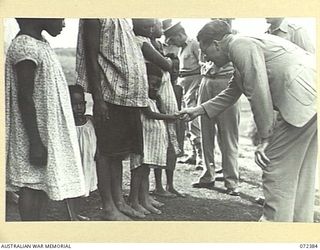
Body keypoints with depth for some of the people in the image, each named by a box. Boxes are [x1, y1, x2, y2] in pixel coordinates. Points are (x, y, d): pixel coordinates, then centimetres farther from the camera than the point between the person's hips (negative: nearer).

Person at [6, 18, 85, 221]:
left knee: (42, 185, 13)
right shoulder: (25, 47, -17)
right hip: (34, 135, -9)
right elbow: (25, 98, -21)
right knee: (32, 185, -2)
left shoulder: (41, 44, 13)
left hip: (48, 132, 9)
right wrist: (35, 142, -22)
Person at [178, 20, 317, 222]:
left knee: (276, 169, -5)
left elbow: (258, 93, -16)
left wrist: (265, 138, -12)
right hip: (308, 99, 10)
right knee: (300, 172, 15)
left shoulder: (241, 45, -8)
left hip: (303, 97, -10)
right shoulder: (243, 47, 24)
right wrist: (198, 110, 34)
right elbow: (230, 95, 35)